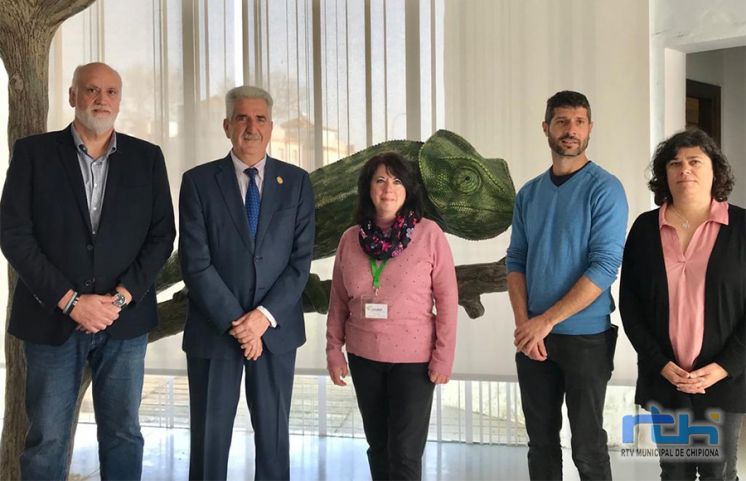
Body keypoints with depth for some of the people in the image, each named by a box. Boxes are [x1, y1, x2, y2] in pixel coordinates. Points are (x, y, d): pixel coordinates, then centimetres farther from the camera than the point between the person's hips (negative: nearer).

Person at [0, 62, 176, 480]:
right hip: (52, 319, -1)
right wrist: (70, 301, -12)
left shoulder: (147, 157, 6)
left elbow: (162, 235, 3)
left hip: (124, 320, 1)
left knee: (123, 434, 9)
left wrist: (122, 298, -9)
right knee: (47, 440, 5)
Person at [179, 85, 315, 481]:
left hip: (276, 329, 1)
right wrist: (235, 323, -13)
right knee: (209, 437, 7)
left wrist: (264, 316, -12)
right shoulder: (198, 181, -1)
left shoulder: (296, 182, 4)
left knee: (274, 435, 10)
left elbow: (301, 260, -1)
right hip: (213, 329, -1)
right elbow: (195, 263, -7)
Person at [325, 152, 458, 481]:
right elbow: (338, 301, 8)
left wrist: (443, 355, -10)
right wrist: (334, 350, 4)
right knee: (377, 446, 15)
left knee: (405, 452, -2)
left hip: (413, 358, -3)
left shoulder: (429, 234, -8)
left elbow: (447, 297, -7)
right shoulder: (351, 238, 2)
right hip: (363, 357, 4)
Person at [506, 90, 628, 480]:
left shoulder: (604, 189, -9)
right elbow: (516, 261, 8)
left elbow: (605, 267, -16)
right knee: (541, 440, 14)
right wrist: (523, 324, -7)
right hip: (534, 336, 5)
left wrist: (546, 321, -17)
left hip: (586, 336, -5)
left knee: (587, 447, 4)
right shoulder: (529, 193, 8)